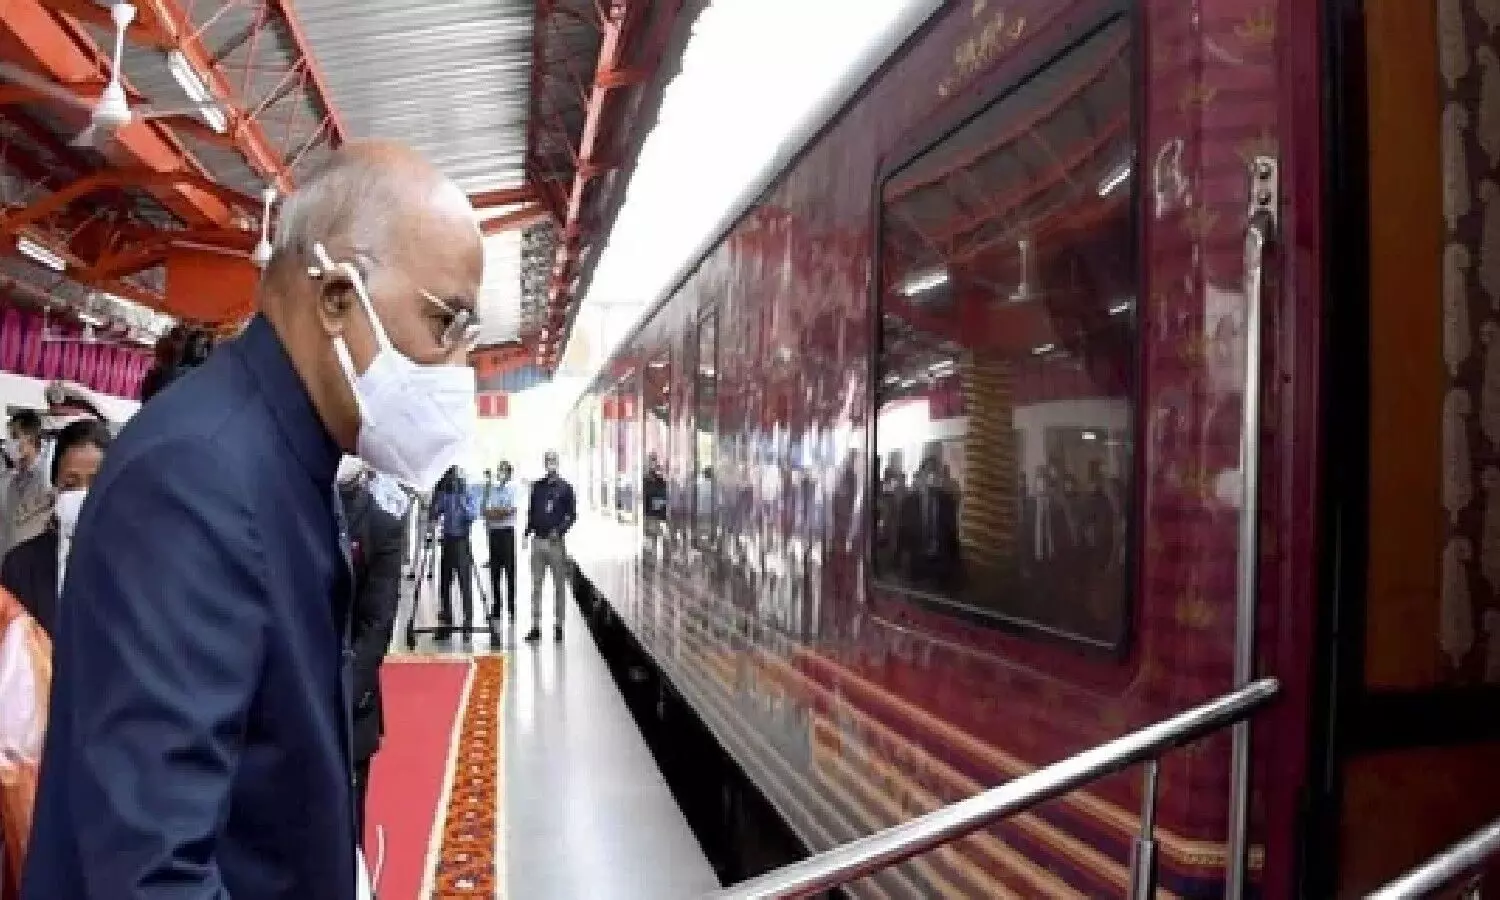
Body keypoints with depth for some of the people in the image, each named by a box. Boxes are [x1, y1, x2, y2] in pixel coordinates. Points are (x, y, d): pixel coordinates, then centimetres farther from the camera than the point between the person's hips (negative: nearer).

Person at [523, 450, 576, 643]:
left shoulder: (565, 487, 1)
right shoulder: (537, 486, 10)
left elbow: (572, 514, -1)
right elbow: (531, 512, 15)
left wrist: (560, 530, -15)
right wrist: (527, 533, 2)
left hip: (556, 542, -3)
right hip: (538, 541, 3)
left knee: (559, 586, 4)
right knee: (536, 585, 5)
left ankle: (558, 625, 11)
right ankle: (536, 626, 9)